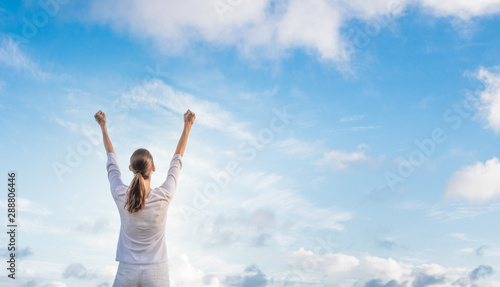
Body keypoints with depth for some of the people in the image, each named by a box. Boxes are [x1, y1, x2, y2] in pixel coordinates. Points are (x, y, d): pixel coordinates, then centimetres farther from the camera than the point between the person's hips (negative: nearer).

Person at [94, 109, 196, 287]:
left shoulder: (120, 196, -11)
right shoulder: (164, 197, -14)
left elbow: (111, 159, 6)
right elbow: (177, 160, 1)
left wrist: (103, 127, 20)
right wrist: (187, 126, 13)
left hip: (127, 272, 1)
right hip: (156, 273, -1)